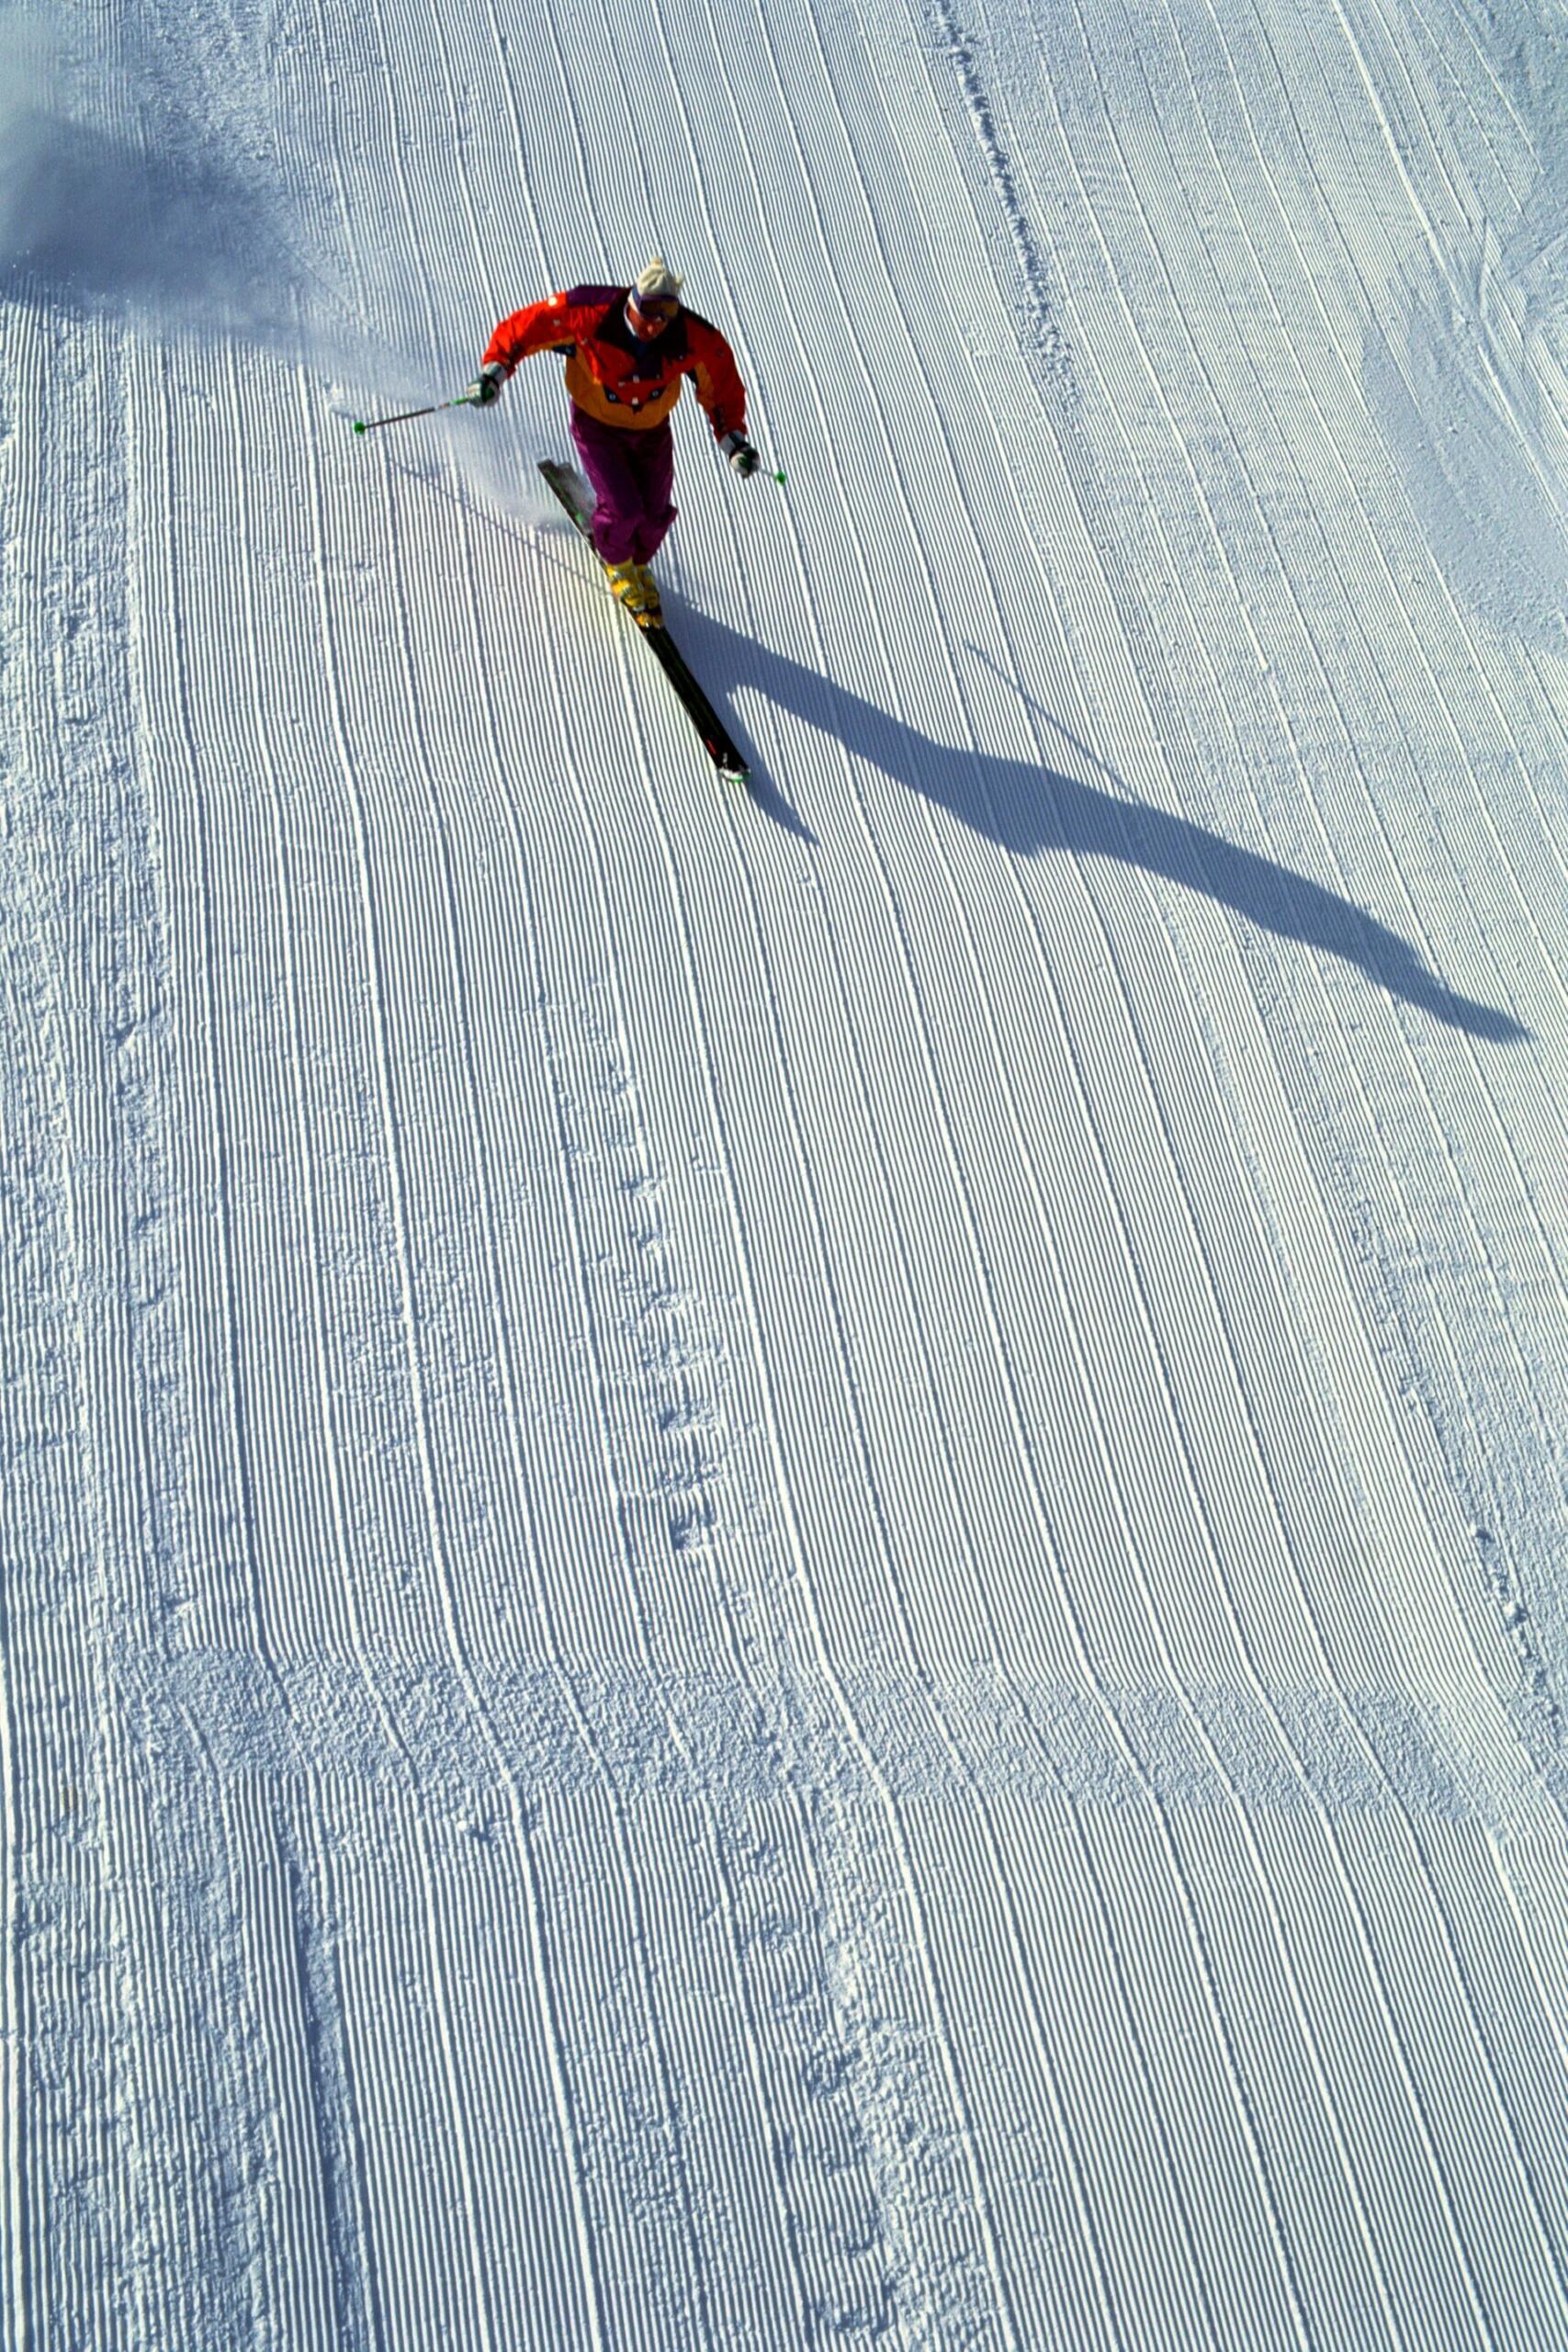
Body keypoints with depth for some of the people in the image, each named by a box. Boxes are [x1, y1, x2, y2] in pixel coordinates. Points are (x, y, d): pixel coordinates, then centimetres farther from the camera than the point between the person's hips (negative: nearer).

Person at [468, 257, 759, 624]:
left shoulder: (692, 339, -25)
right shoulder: (589, 317, -32)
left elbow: (722, 386, -8)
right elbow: (524, 327, -21)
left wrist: (733, 440, -17)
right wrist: (494, 371, -30)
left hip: (653, 431, 3)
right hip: (596, 426, -3)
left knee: (654, 514, 3)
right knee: (623, 508, -16)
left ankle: (640, 564, 42)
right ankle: (615, 560, 23)